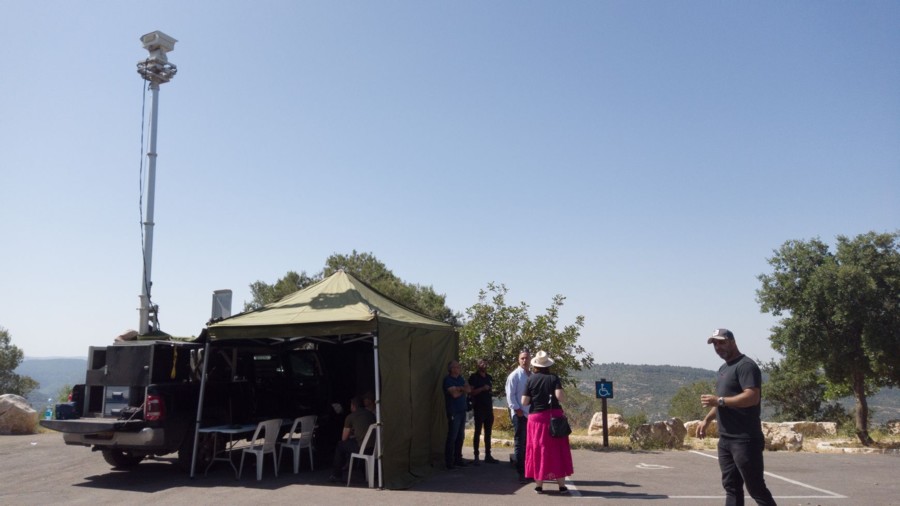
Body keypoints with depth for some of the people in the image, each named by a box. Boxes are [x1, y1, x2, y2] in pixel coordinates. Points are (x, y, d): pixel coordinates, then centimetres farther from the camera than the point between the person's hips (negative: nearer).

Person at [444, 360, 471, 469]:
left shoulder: (460, 378, 14)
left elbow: (469, 390, 5)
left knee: (460, 436, 9)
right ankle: (449, 461, 0)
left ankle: (458, 459, 18)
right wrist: (463, 390, -1)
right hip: (453, 412, -7)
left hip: (462, 411, 7)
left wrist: (459, 388, -12)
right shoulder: (448, 380, -8)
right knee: (452, 437, -6)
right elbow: (455, 394, -18)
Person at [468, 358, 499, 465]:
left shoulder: (489, 377, 14)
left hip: (489, 408, 6)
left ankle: (488, 456, 15)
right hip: (479, 408, -6)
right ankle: (476, 457, 1)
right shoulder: (474, 377, -4)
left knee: (488, 432, 9)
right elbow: (470, 392, -9)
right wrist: (482, 388, -19)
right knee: (478, 432, -2)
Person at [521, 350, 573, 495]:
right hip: (554, 416, 0)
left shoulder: (531, 380, -2)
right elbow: (561, 397, -17)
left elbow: (524, 402, -4)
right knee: (557, 450, 7)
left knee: (538, 449, 7)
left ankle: (539, 485, 11)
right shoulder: (553, 378, -4)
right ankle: (561, 485, 10)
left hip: (536, 417, 0)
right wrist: (563, 392, 5)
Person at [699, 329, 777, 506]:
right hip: (725, 439, 10)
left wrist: (718, 400, -21)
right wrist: (707, 420, 17)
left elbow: (752, 397, -24)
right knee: (731, 487, 9)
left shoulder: (746, 365, -12)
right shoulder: (724, 369, 18)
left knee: (756, 488, -4)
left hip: (745, 440, -9)